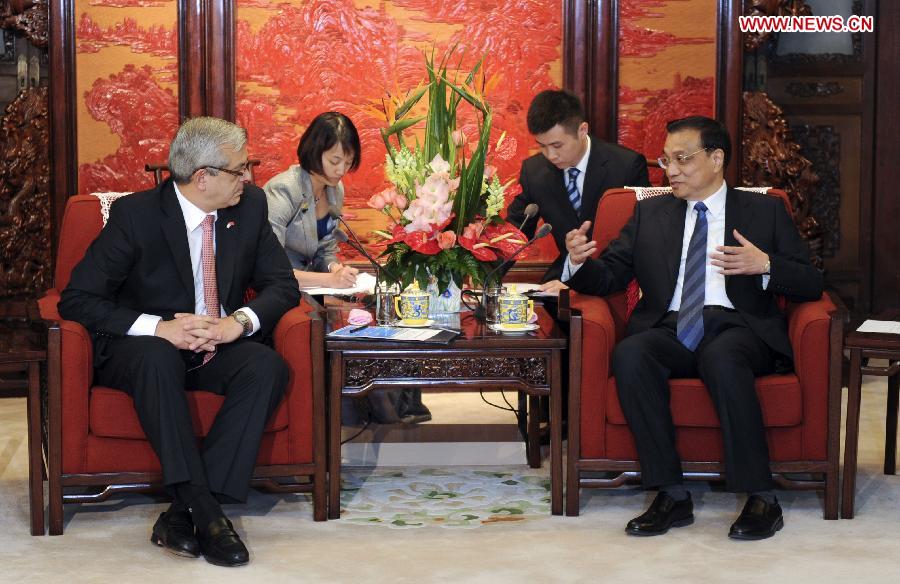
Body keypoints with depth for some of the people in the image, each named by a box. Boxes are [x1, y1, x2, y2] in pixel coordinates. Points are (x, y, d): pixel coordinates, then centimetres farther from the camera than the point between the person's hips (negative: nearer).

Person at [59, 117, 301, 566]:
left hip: (217, 349, 4)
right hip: (142, 347, -3)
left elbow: (282, 285, 3)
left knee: (268, 368, -29)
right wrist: (160, 327, -28)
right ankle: (203, 510, -40)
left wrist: (237, 322, -20)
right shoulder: (135, 214, -13)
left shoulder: (250, 205, 0)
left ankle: (185, 513, -33)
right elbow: (76, 299, -14)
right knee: (158, 358, -38)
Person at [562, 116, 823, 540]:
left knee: (722, 358, -38)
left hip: (736, 327, -2)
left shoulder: (764, 211, 16)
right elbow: (608, 278, 15)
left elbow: (810, 284, 9)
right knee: (629, 354, -32)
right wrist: (580, 262, -7)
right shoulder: (650, 214, 23)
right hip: (670, 329, 2)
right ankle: (671, 496, -27)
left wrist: (764, 265, -10)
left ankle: (761, 499, -31)